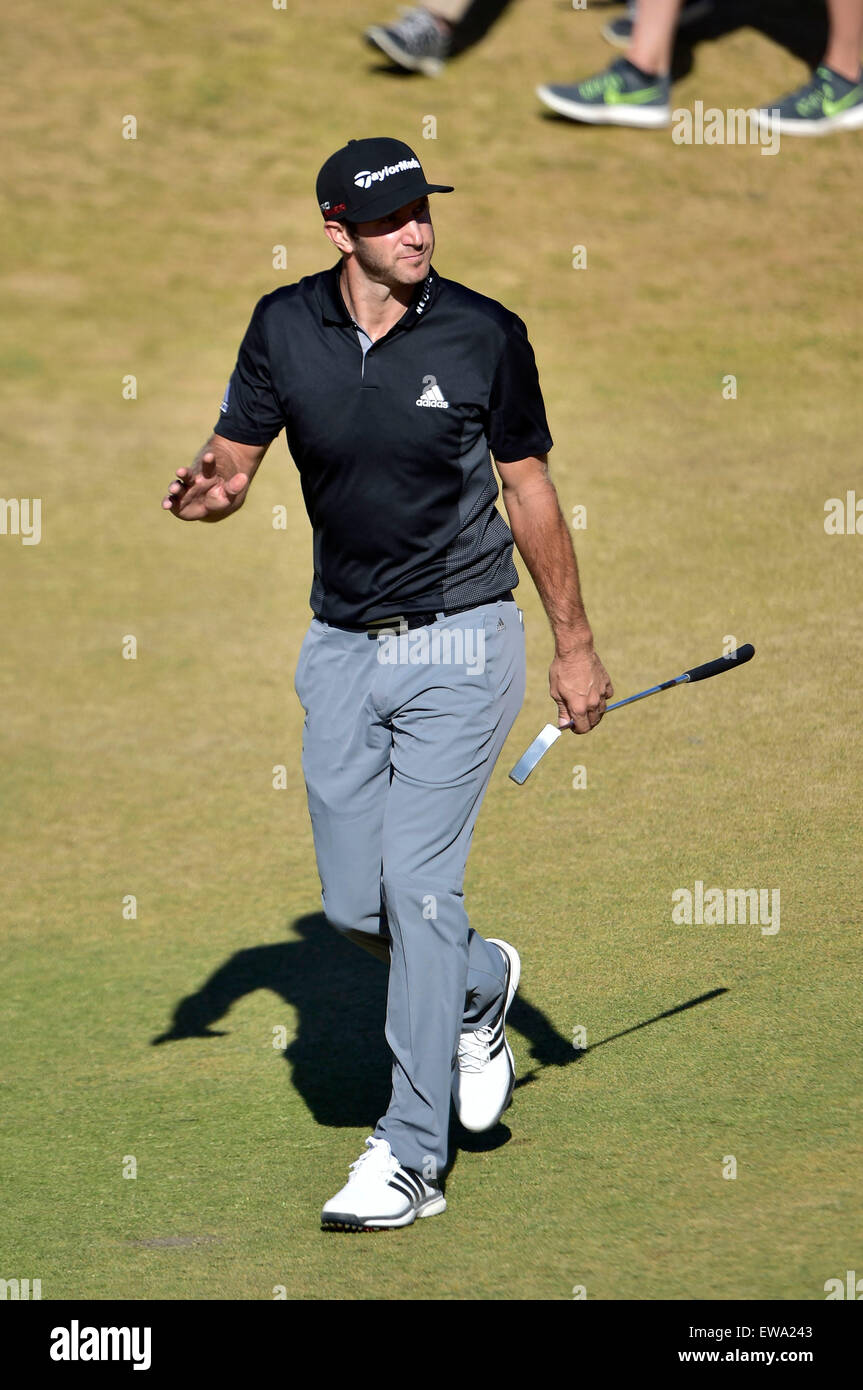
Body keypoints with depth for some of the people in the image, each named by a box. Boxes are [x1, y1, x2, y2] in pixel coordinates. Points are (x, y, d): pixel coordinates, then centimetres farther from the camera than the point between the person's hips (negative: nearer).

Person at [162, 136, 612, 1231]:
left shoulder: (484, 335, -9)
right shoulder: (284, 326, -2)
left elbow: (530, 491, 1)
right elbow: (233, 459, 4)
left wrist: (575, 646, 5)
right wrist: (208, 491, -21)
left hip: (459, 645, -4)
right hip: (341, 648, 4)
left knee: (416, 882, -11)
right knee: (352, 904, 4)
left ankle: (412, 1157, -5)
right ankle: (480, 987, 38)